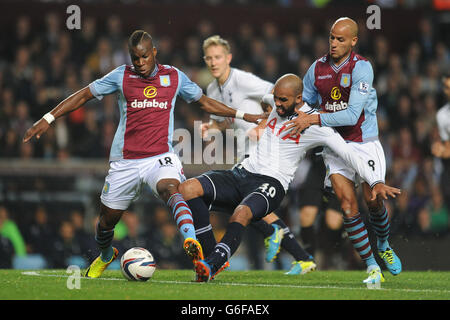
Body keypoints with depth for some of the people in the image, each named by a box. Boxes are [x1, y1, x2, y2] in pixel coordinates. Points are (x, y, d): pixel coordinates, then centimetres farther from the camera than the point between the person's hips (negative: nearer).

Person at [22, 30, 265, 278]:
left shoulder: (174, 77, 6)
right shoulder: (121, 76, 1)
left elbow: (204, 102, 21)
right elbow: (84, 95, 8)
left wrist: (242, 115, 19)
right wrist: (48, 119, 2)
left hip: (160, 157, -1)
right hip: (125, 161, 1)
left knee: (170, 189, -33)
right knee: (108, 217, 9)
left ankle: (191, 243, -53)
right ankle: (105, 256, 42)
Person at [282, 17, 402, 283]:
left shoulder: (362, 68, -15)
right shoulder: (317, 69, 1)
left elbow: (352, 114, -23)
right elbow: (301, 101, 18)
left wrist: (314, 120, -24)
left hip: (364, 144, -3)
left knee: (373, 200, -4)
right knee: (348, 205, -9)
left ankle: (383, 246, 27)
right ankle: (371, 265, -1)